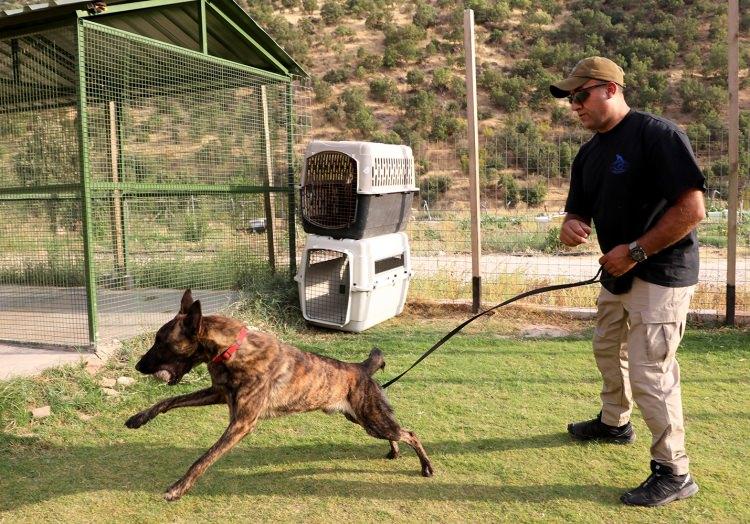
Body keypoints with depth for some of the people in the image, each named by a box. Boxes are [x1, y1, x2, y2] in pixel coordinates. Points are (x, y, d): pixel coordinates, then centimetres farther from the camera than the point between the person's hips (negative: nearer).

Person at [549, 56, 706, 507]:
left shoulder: (658, 133, -19)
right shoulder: (589, 153, 8)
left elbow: (693, 208, -24)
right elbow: (579, 212, 13)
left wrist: (636, 252, -23)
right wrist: (571, 227, -12)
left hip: (661, 274, -9)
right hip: (618, 272, 9)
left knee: (648, 373, -9)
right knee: (609, 350, 24)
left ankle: (675, 473, 7)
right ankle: (615, 423, 48)